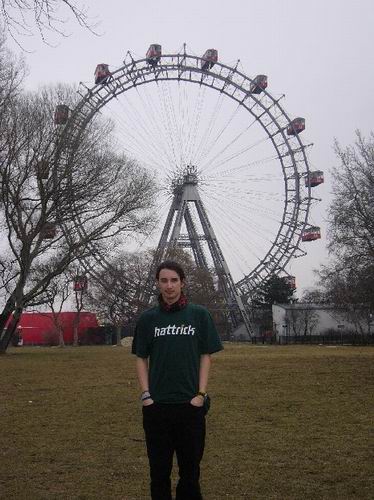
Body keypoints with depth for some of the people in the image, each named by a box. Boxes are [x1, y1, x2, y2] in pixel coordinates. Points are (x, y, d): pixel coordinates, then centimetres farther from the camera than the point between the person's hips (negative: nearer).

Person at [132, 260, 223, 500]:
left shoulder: (199, 314, 0)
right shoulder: (148, 318, 3)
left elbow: (206, 357, 0)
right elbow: (141, 358, 6)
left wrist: (201, 394, -7)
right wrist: (146, 394, -4)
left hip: (190, 403, -1)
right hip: (156, 405, 1)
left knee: (190, 465, 9)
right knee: (159, 467, 11)